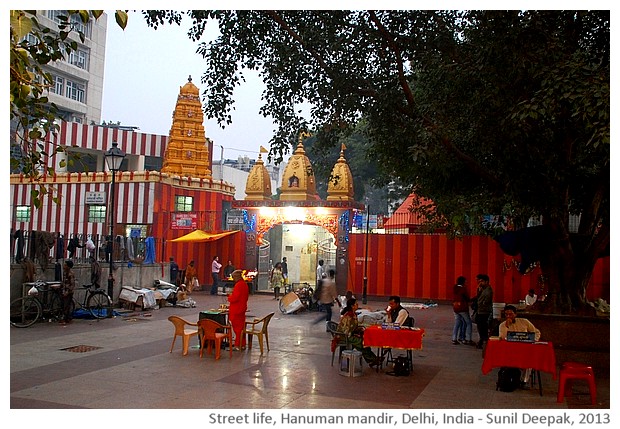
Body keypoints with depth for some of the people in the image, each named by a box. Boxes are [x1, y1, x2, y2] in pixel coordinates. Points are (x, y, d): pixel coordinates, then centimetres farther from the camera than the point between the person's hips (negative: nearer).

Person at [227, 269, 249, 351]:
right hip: (242, 309, 10)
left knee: (237, 328, -4)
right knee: (241, 327, 14)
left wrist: (229, 297, -4)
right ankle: (242, 344, 21)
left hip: (236, 310, -10)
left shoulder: (238, 285, -20)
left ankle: (238, 345, 1)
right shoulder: (244, 284, 11)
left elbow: (234, 298, -24)